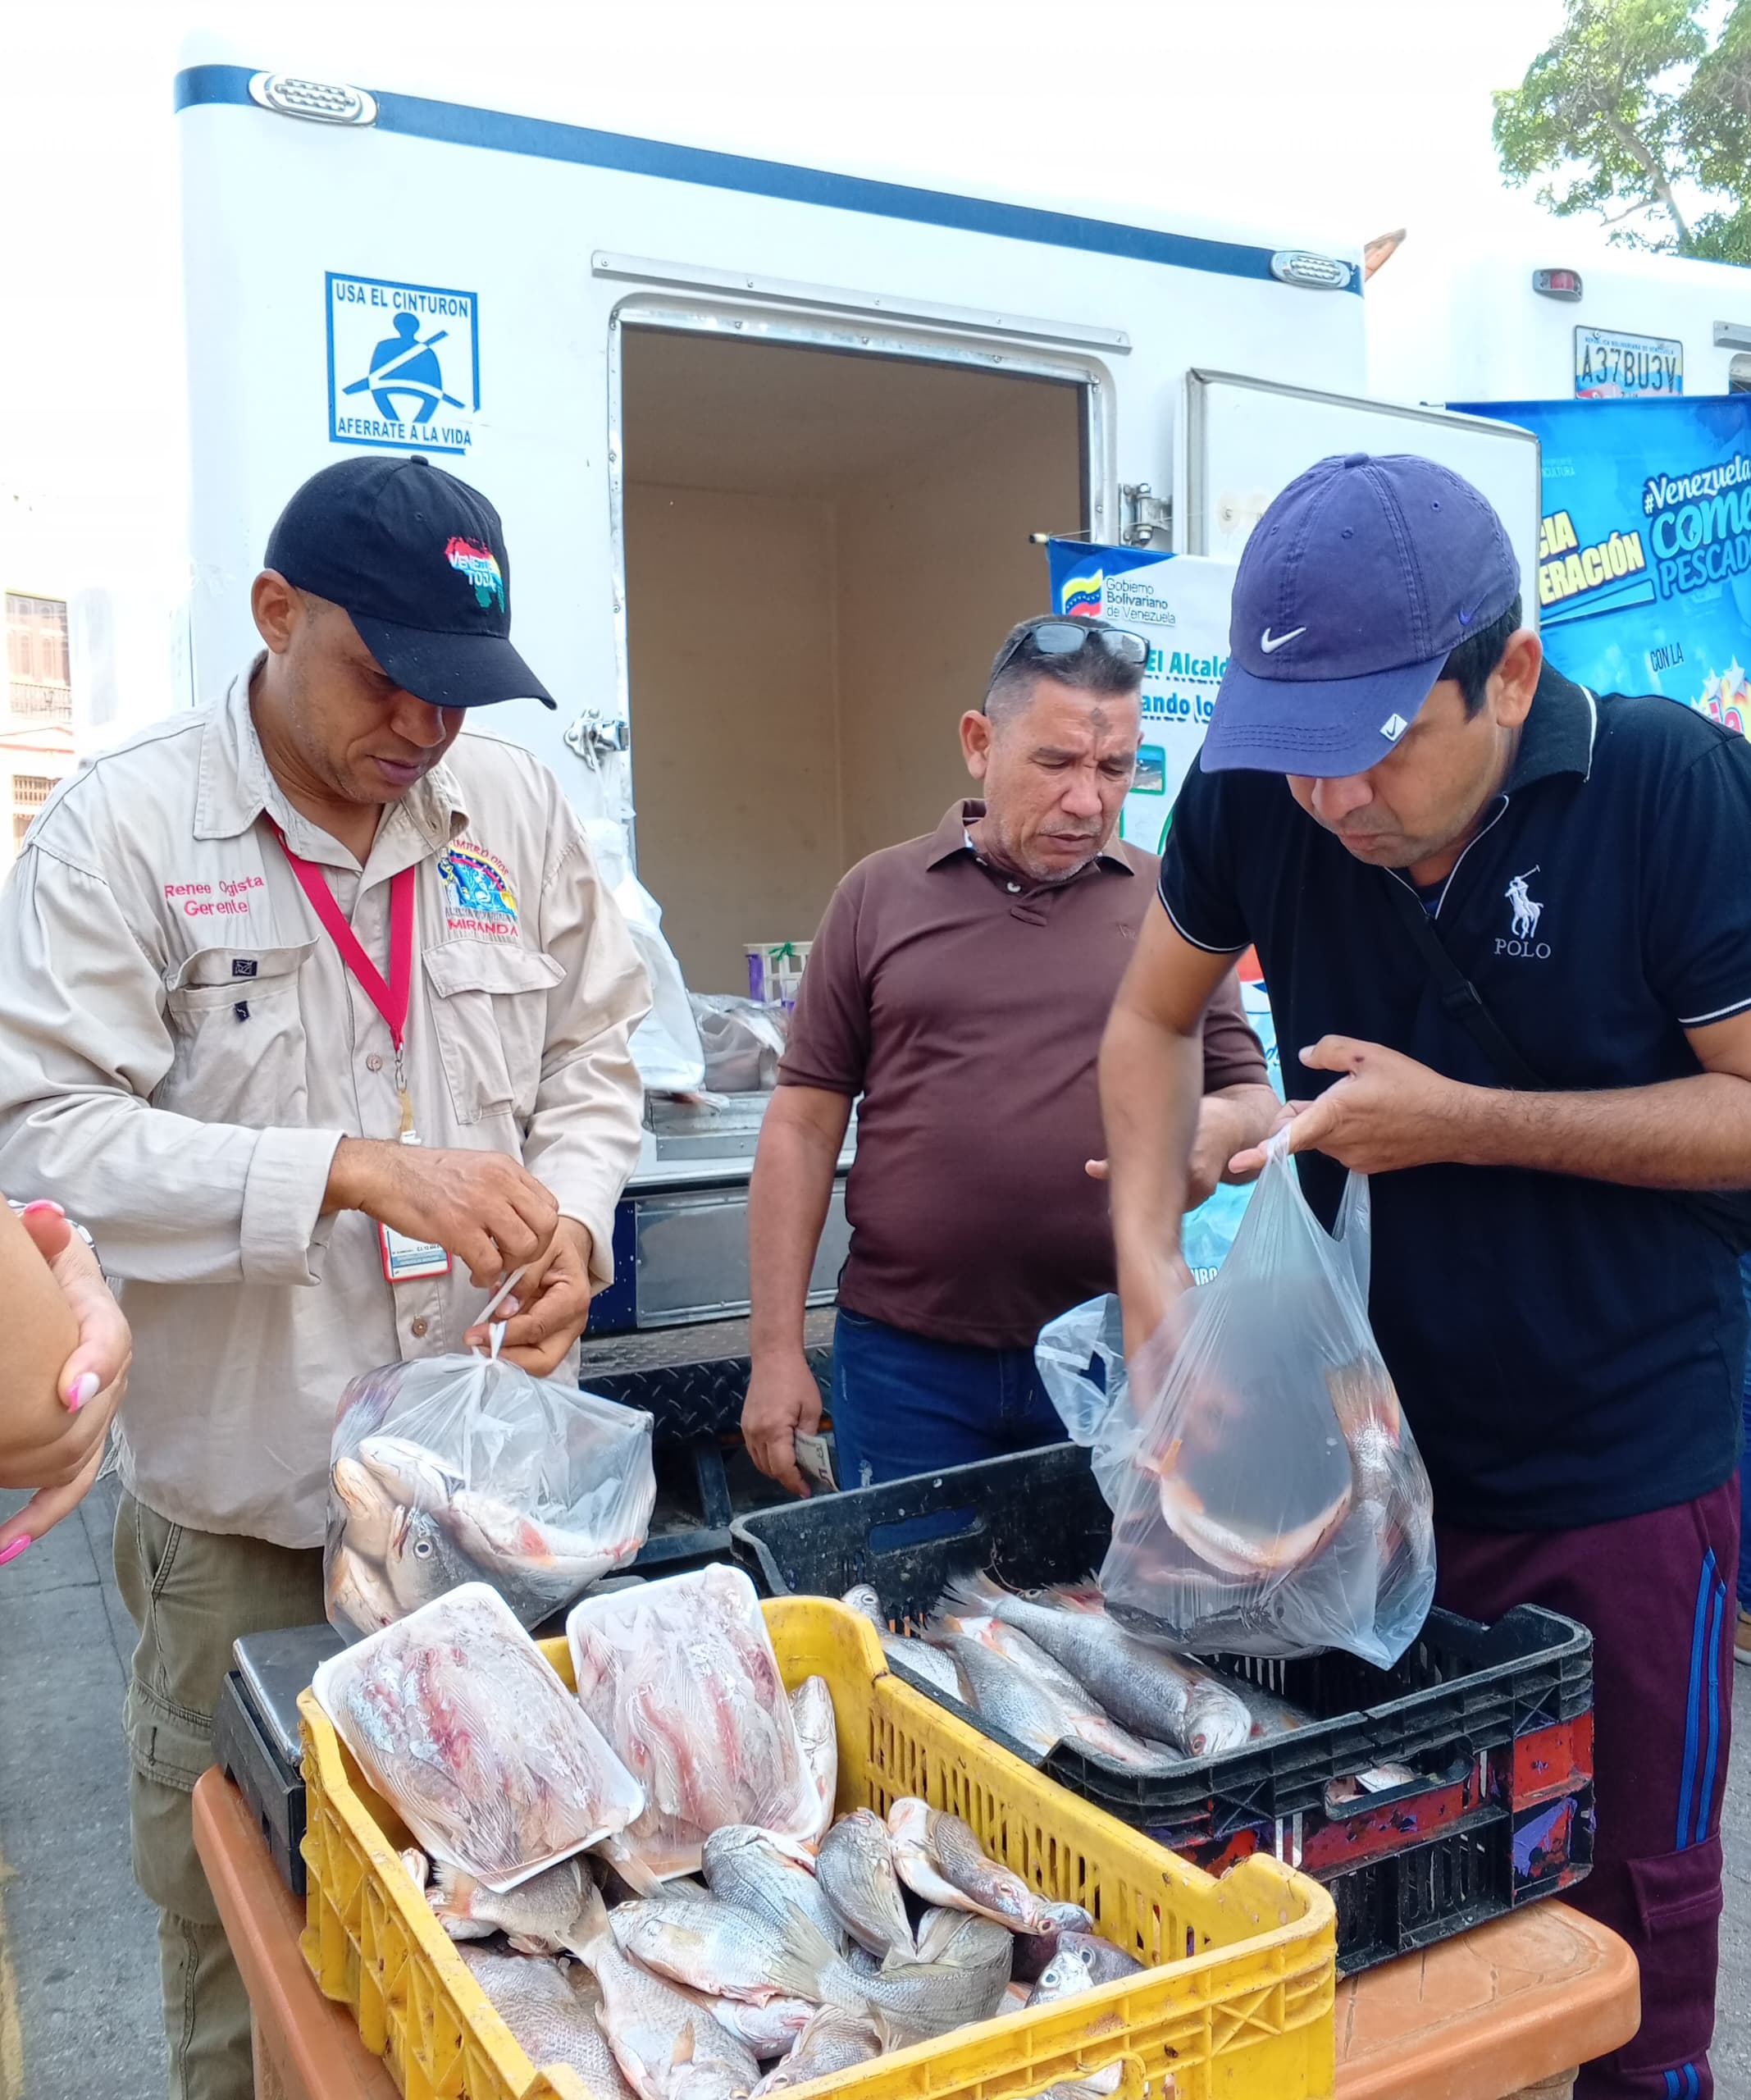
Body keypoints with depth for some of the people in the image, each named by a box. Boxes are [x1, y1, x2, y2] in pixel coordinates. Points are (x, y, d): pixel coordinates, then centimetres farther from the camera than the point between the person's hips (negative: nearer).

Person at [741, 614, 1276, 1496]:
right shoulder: (879, 895, 3)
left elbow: (1253, 1100, 8)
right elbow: (804, 1126, 3)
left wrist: (1222, 1125, -17)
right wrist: (776, 1349, -1)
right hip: (906, 1358, 0)